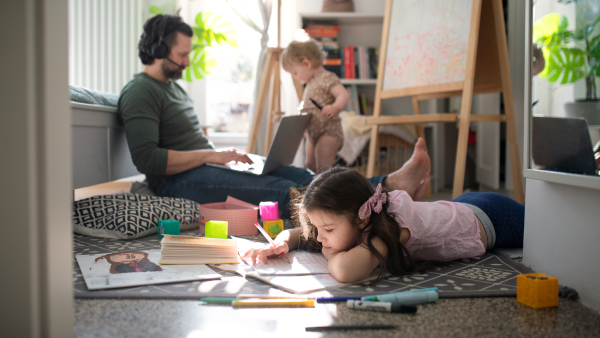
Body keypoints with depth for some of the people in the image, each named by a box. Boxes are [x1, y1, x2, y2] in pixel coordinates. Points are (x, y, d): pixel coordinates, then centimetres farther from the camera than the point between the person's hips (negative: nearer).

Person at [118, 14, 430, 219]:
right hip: (179, 181, -10)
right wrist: (210, 155, -18)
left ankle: (390, 185, -22)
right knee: (284, 191, -27)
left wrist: (222, 154, 8)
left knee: (300, 177, -11)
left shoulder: (173, 85, 24)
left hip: (204, 166, 10)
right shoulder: (139, 92, -8)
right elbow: (147, 158, -20)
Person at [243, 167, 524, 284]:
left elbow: (345, 272, -62)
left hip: (489, 218, -5)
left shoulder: (391, 227, -46)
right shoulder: (354, 219, -25)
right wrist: (280, 244, -34)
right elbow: (296, 233, -12)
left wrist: (332, 254, -41)